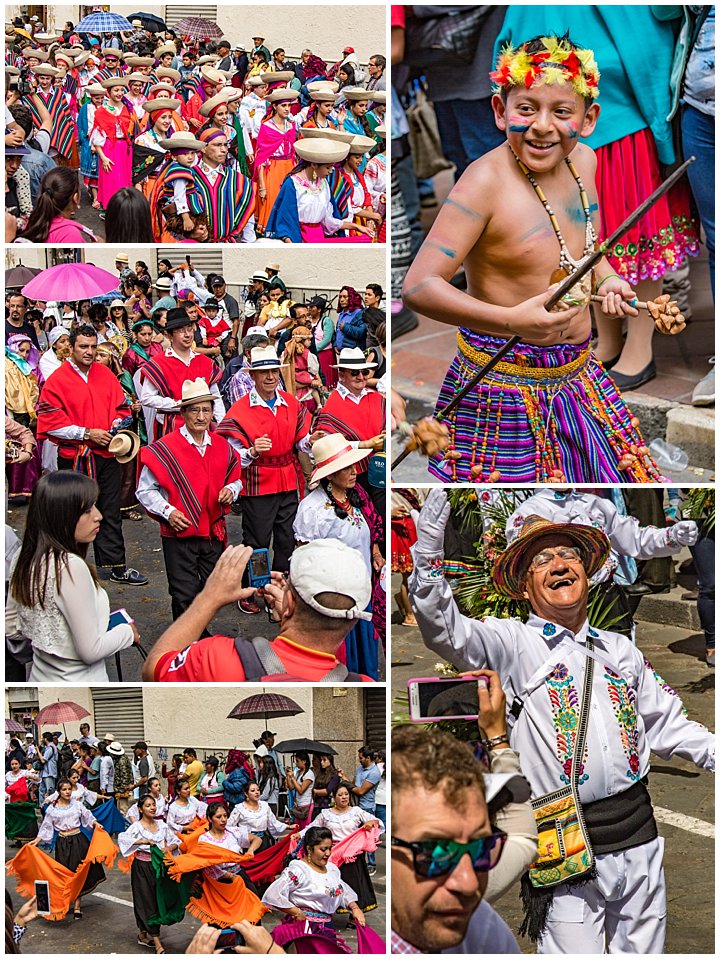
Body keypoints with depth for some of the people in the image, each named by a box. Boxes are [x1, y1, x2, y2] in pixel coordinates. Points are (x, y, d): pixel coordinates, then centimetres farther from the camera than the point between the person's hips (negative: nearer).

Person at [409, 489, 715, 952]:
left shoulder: (620, 649, 17)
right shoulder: (513, 644, 0)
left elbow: (668, 724, 21)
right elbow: (446, 631, -17)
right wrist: (429, 556, -30)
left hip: (640, 842, 5)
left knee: (643, 949, 13)